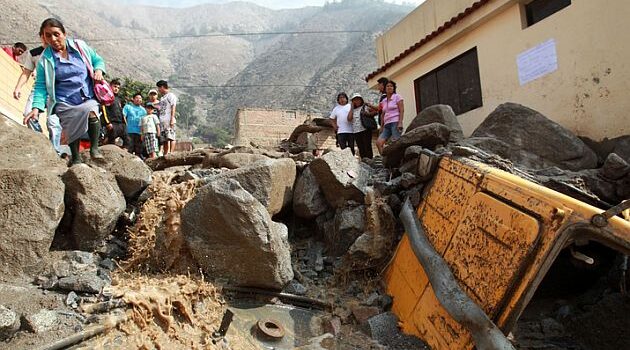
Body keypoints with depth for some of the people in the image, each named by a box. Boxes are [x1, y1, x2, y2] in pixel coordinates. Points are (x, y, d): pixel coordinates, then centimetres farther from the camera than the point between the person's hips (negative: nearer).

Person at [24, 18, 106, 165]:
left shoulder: (80, 46, 3)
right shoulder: (45, 59, -2)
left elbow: (98, 60, 15)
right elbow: (41, 86, -1)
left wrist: (98, 70, -8)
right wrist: (37, 107, -15)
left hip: (88, 98, 0)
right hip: (65, 102, 0)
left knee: (91, 113, -30)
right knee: (72, 129, -8)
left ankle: (94, 148, -12)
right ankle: (76, 158, 18)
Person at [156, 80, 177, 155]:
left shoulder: (171, 95, 1)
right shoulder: (162, 98, 26)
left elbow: (173, 108, -8)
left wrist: (172, 119, -17)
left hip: (169, 121, -8)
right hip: (162, 121, 8)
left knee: (171, 137, -12)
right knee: (165, 139, 6)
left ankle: (171, 153, -17)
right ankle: (165, 154, 7)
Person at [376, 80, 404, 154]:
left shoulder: (397, 97, 5)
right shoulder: (383, 101, 20)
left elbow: (401, 110, -4)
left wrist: (400, 123, -15)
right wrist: (381, 126, 14)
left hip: (395, 123, -6)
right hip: (387, 124, 6)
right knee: (378, 142, -9)